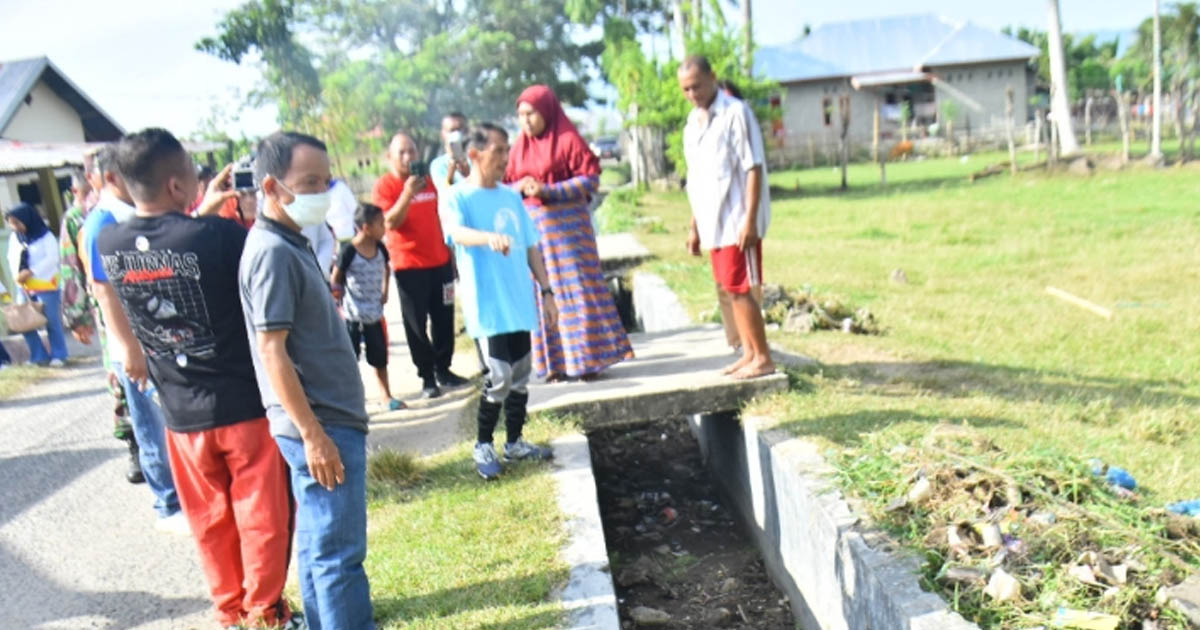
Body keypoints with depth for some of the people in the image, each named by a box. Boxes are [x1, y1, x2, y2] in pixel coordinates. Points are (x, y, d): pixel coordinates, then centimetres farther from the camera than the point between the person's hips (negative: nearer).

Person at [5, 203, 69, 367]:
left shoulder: (45, 236, -6)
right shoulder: (14, 237, 9)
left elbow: (52, 258, -13)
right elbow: (12, 259, 10)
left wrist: (31, 271, -19)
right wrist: (16, 275, -6)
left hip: (46, 286, -5)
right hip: (24, 287, 5)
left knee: (52, 321, -2)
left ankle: (58, 355, 9)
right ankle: (39, 356, 10)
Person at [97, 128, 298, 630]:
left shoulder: (109, 245, -4)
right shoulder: (218, 235, -21)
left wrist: (202, 215, 15)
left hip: (181, 413, 5)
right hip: (246, 402, -4)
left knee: (210, 521, 19)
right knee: (262, 515, 13)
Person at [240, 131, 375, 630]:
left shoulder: (290, 244, 12)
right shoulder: (271, 252, -17)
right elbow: (272, 352, -20)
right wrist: (313, 434, -20)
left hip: (328, 419, 10)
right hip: (319, 425, -10)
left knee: (319, 544, 18)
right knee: (338, 552, -1)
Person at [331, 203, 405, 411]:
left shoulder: (380, 248, -1)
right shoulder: (349, 251, -18)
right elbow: (335, 280, -8)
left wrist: (384, 292, 10)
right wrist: (339, 305, -8)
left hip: (375, 314, 6)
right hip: (353, 316, -5)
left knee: (380, 358, 15)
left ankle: (388, 397, 28)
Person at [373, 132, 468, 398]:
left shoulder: (427, 180, 12)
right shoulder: (384, 186, -6)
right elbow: (390, 222, -19)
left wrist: (449, 249, 20)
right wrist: (407, 194, -30)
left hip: (439, 261, 5)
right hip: (408, 265, -5)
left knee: (444, 318, 8)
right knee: (416, 323, 1)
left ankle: (443, 369, 20)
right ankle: (427, 377, 8)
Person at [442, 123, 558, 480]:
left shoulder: (512, 197, 12)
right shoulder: (458, 198, -7)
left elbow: (531, 247, 15)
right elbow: (457, 232, -28)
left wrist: (546, 291, 11)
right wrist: (490, 238, -49)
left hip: (519, 303, 6)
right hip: (487, 307, -6)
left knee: (520, 376, 12)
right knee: (500, 378, -8)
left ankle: (515, 442, 26)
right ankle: (483, 446, 10)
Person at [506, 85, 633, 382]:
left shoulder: (568, 139, -5)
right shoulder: (520, 146, 11)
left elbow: (591, 178, -10)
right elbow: (509, 184, 13)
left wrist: (548, 190, -17)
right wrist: (518, 187, -11)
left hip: (567, 226, -5)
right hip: (532, 226, 5)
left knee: (576, 290, -2)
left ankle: (589, 358, 6)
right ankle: (556, 361, 12)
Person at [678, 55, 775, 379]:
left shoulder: (736, 113, -10)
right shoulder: (694, 120, 13)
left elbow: (753, 168, -14)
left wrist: (750, 219, -20)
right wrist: (694, 226, 16)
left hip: (736, 220, -8)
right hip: (713, 222, 8)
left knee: (739, 289, -6)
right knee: (730, 289, 11)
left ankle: (763, 358, 4)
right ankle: (749, 352, 20)